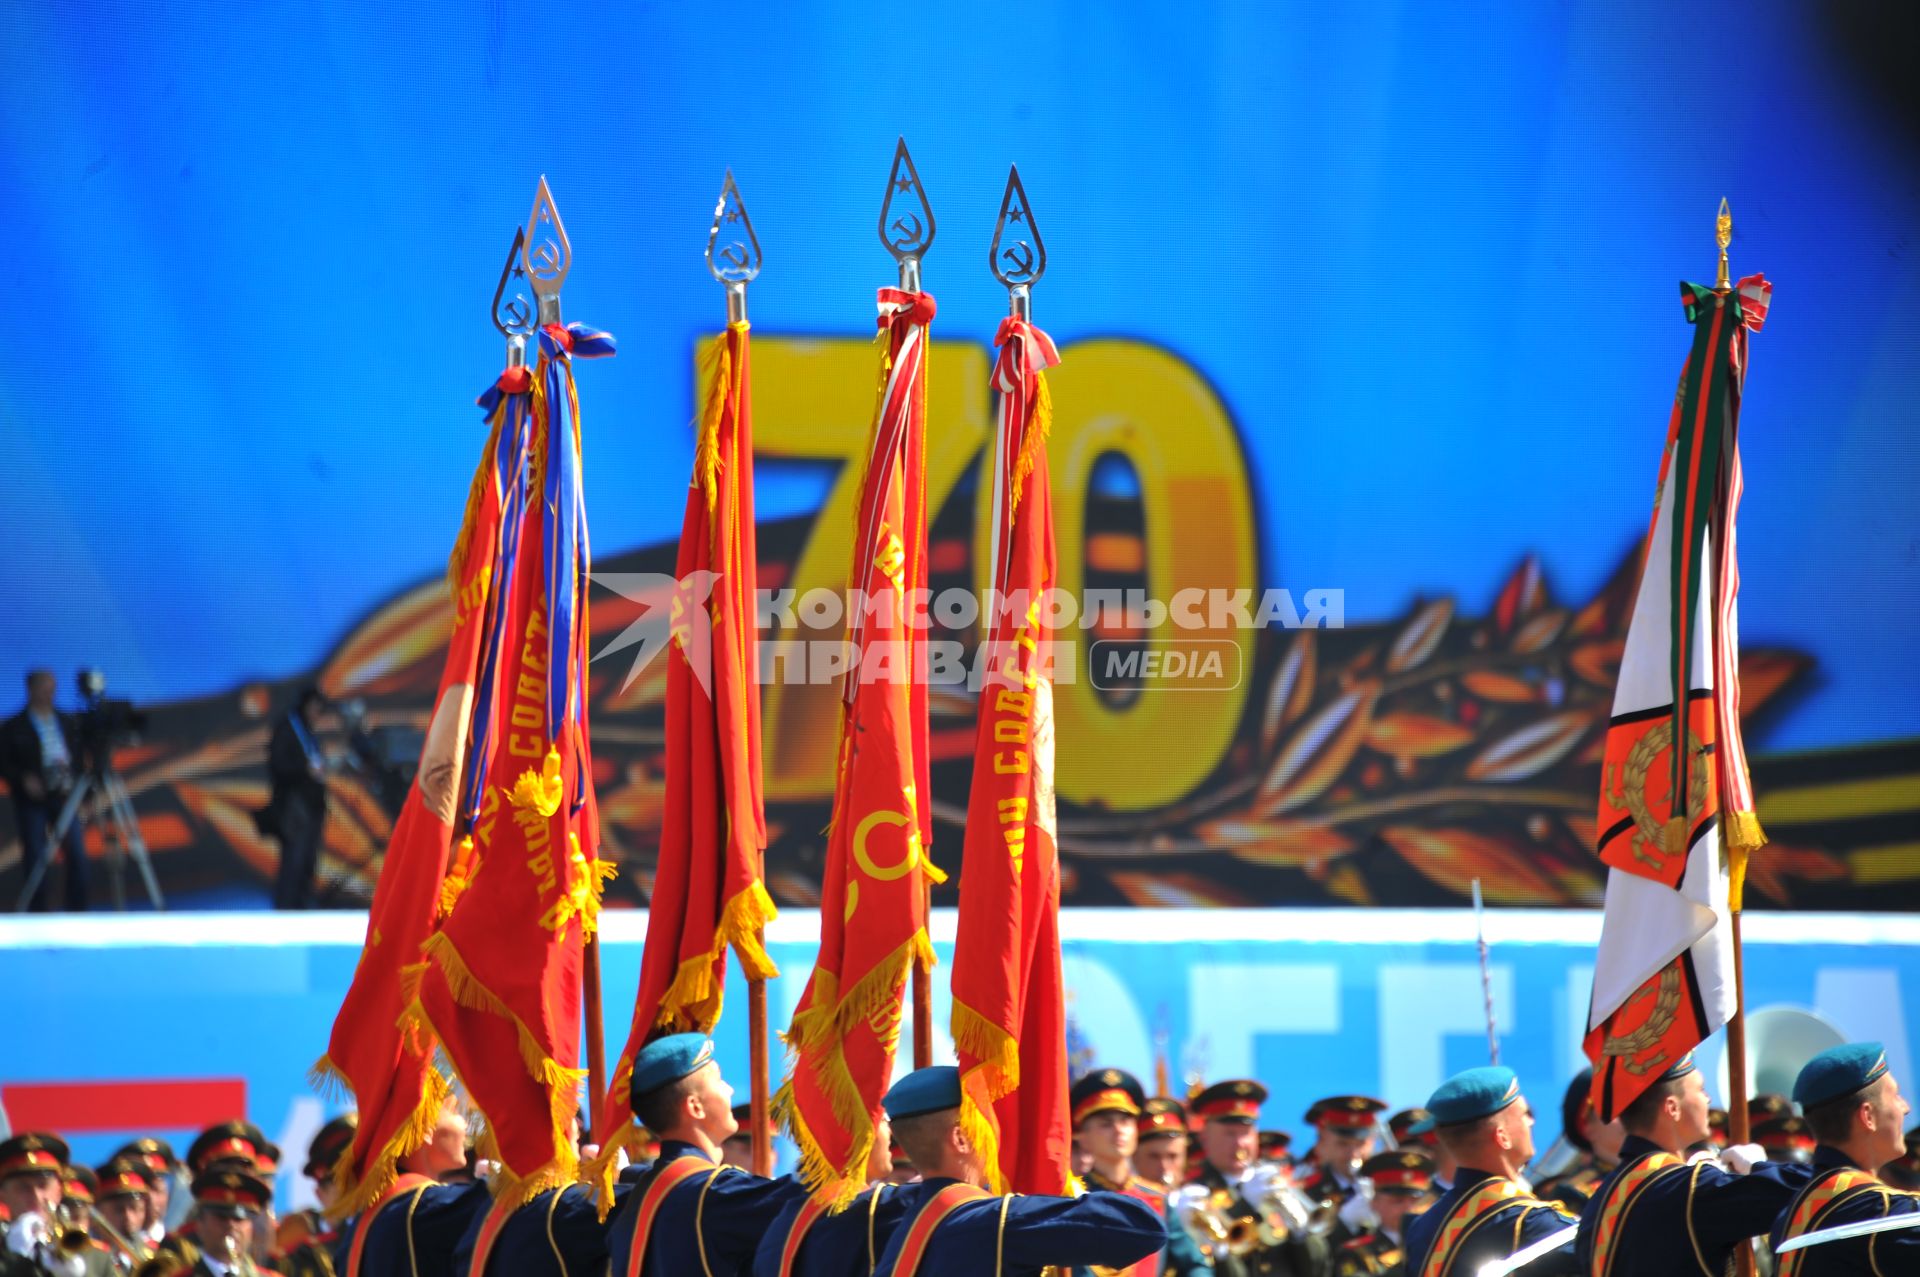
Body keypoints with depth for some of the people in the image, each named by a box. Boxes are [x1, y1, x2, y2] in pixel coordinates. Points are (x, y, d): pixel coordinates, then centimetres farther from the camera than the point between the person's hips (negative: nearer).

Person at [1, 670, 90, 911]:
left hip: (64, 798, 3)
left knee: (77, 854, -4)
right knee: (36, 858, -3)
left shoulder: (66, 723, 15)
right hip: (31, 801, -3)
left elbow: (78, 758, 17)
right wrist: (23, 779, -16)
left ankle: (78, 910, 3)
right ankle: (38, 911, 3)